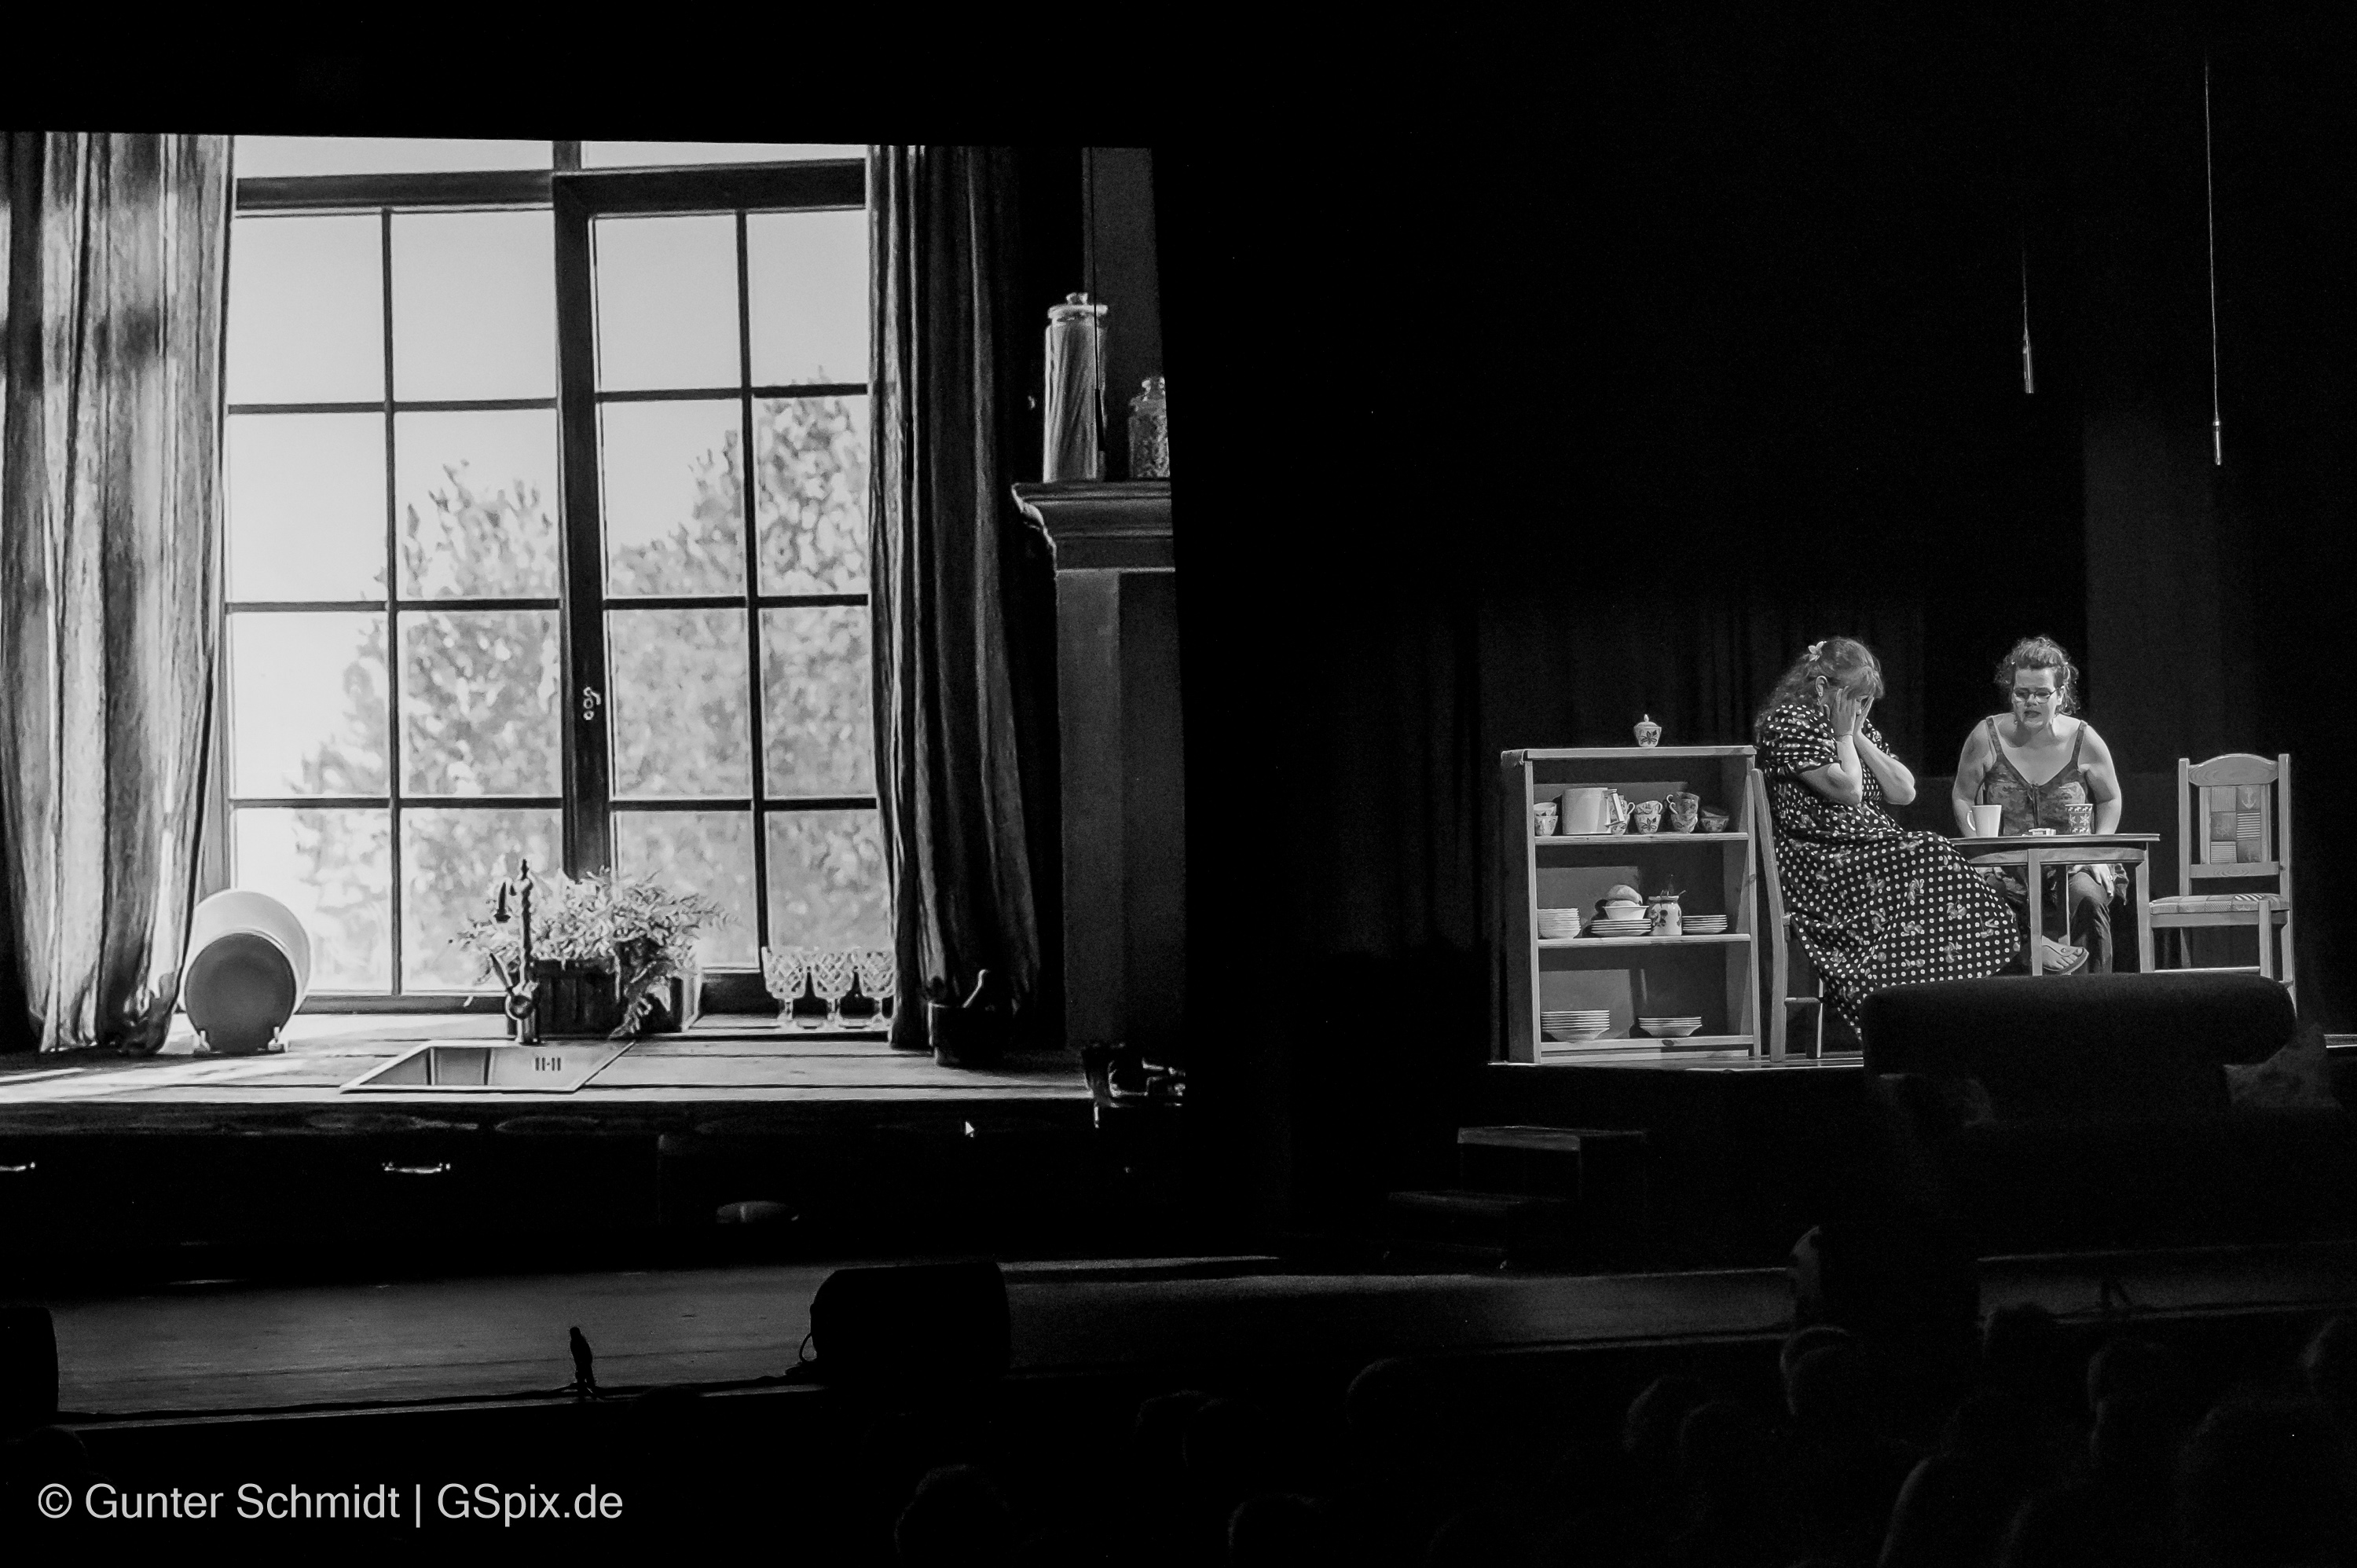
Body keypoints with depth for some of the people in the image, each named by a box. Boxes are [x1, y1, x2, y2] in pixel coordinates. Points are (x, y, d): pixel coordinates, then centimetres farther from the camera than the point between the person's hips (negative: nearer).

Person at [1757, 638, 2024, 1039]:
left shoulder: (1861, 730, 21)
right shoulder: (1790, 723, -4)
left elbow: (1904, 792, 10)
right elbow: (1848, 791, -14)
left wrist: (1858, 735, 7)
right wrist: (1843, 736, 0)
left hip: (1876, 850, 8)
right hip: (1820, 865, -8)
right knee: (1930, 857, -25)